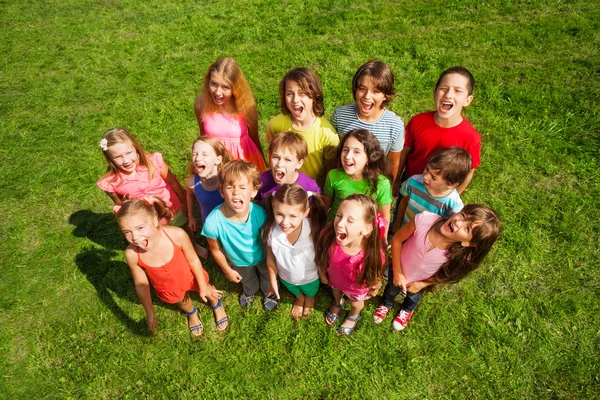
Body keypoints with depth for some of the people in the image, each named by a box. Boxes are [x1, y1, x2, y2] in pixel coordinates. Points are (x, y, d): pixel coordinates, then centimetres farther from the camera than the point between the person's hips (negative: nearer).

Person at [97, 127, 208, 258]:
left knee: (184, 228, 30)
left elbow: (172, 181, -12)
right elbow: (119, 206, -6)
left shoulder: (153, 161, -30)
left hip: (173, 207, 0)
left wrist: (185, 202, -2)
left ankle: (195, 246, 62)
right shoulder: (110, 182, -26)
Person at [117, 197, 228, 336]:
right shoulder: (132, 254, -34)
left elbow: (193, 260, -21)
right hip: (168, 289, 1)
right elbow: (141, 284, -16)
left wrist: (203, 287, -7)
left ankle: (217, 305, 65)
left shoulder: (177, 235, -40)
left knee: (208, 292, 28)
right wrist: (150, 314, -3)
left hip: (190, 276, -1)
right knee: (181, 301, 31)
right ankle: (192, 313, 69)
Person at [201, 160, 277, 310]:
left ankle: (270, 293, 67)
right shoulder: (213, 222, -39)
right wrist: (227, 270, -3)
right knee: (247, 282, 34)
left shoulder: (260, 214, -38)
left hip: (262, 257, 0)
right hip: (238, 263, 1)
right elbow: (216, 249, -18)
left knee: (268, 278, 32)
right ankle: (249, 292, 71)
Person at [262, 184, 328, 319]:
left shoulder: (313, 230, -40)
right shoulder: (270, 231, -34)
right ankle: (299, 299, 72)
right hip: (286, 278, 1)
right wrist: (273, 281, -3)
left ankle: (309, 298, 71)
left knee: (310, 293, 35)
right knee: (296, 293, 37)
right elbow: (271, 259, -15)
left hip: (310, 277, -1)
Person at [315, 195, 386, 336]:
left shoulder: (373, 253, -45)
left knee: (356, 303, 33)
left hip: (357, 286, -1)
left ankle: (354, 316, 70)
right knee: (336, 292, 37)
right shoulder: (327, 236, -40)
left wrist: (375, 288, 0)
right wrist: (322, 274, 2)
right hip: (335, 279, 2)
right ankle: (338, 303, 74)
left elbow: (376, 273, -20)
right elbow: (321, 258, -16)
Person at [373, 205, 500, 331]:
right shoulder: (425, 219, -42)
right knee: (391, 289, 34)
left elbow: (447, 276, -14)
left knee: (413, 297, 36)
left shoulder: (458, 256, -39)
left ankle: (406, 310, 72)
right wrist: (397, 272, -21)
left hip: (419, 282, 0)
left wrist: (421, 284, -13)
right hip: (398, 271, 0)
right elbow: (397, 239, -24)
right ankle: (386, 304, 70)